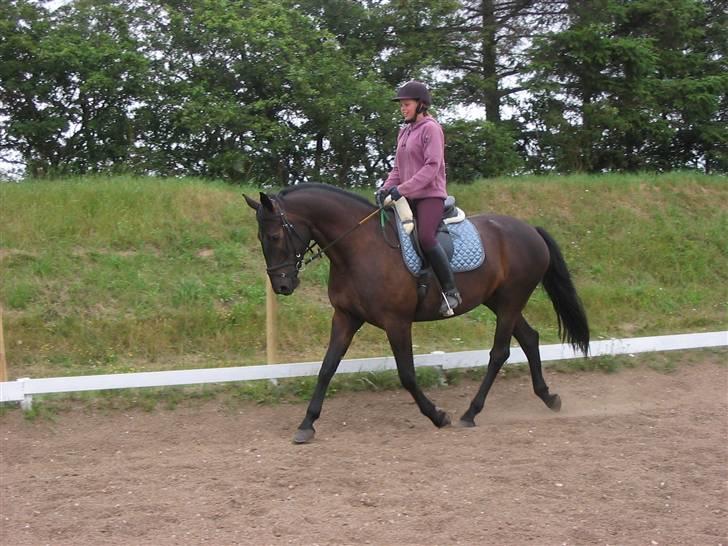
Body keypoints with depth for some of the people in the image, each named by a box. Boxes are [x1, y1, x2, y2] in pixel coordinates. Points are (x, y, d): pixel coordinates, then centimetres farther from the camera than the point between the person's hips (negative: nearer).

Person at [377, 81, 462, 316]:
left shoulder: (431, 128, -6)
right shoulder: (404, 132, 18)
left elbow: (432, 167, -16)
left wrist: (402, 189, -23)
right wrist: (386, 188, -1)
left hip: (430, 195, -9)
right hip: (408, 198, 9)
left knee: (425, 237, -29)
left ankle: (451, 290, -22)